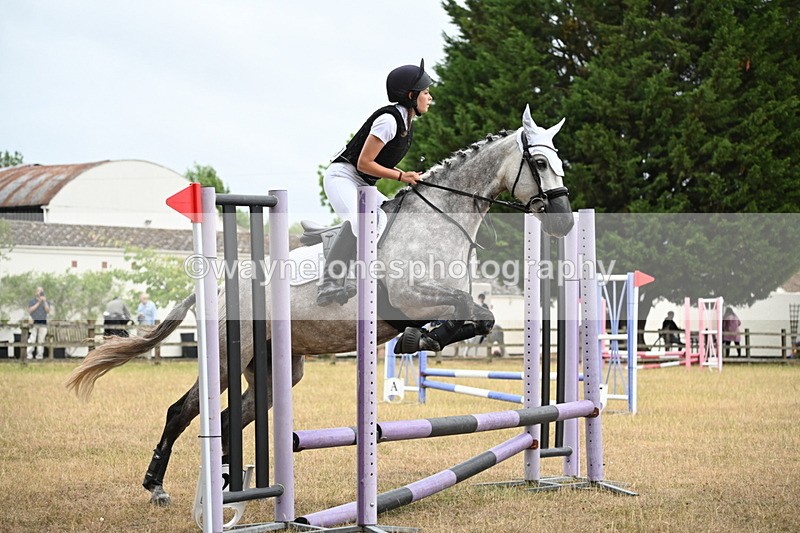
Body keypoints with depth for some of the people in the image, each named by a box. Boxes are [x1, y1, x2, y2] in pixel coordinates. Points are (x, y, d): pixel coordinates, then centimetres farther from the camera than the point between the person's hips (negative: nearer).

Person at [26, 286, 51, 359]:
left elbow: (48, 311, 3)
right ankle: (29, 354, -12)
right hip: (34, 322, -2)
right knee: (32, 340, -10)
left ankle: (39, 355, 0)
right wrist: (38, 303, -5)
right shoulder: (31, 301, 10)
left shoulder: (46, 302, 16)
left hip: (43, 323, 2)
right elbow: (30, 310, -4)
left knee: (41, 340, -2)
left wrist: (44, 302, -5)